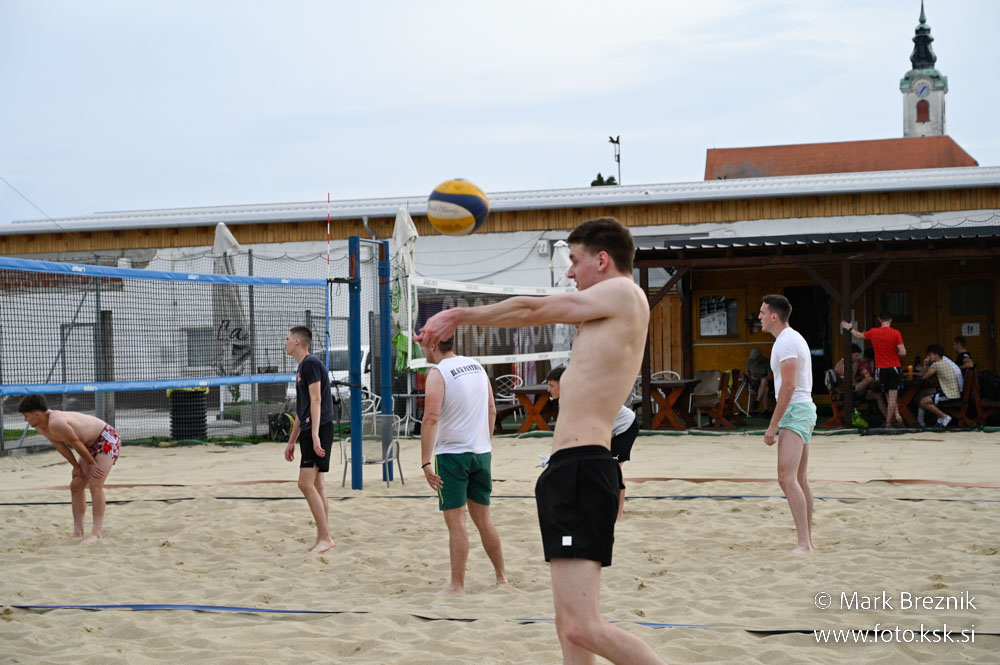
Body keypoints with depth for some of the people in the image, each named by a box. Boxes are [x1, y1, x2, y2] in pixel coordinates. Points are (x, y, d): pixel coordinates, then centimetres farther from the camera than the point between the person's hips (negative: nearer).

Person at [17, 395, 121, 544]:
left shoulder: (56, 423, -33)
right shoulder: (39, 427, -3)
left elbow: (76, 443, -24)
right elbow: (60, 446, 6)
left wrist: (91, 464, -12)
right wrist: (76, 466, 1)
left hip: (108, 438, -10)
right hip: (92, 445, 10)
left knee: (95, 485, -19)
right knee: (76, 486, 6)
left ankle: (97, 533, -19)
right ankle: (78, 531, 9)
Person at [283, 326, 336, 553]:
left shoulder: (311, 363, -10)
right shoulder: (302, 366, 20)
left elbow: (316, 400, -18)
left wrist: (315, 436, -25)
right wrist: (292, 441, 26)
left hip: (318, 430, -10)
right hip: (308, 432, 10)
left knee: (306, 484, -13)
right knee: (315, 485, 9)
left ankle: (325, 537, -12)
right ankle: (323, 538, 12)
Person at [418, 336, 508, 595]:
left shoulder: (438, 373, -11)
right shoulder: (476, 366, 10)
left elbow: (431, 418, -19)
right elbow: (492, 410, 15)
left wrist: (425, 462, -20)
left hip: (451, 453, -6)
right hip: (481, 452, 7)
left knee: (456, 522, -2)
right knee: (483, 519, 16)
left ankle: (457, 585, 0)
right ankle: (501, 576, 23)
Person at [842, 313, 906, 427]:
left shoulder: (873, 332, 0)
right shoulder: (896, 333, -8)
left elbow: (859, 335, 20)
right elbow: (903, 352, -13)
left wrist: (850, 328, 37)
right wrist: (895, 354, 9)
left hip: (881, 369, 2)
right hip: (894, 367, -2)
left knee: (889, 395, 16)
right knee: (892, 396, 0)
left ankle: (896, 414, 4)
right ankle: (888, 422, -1)